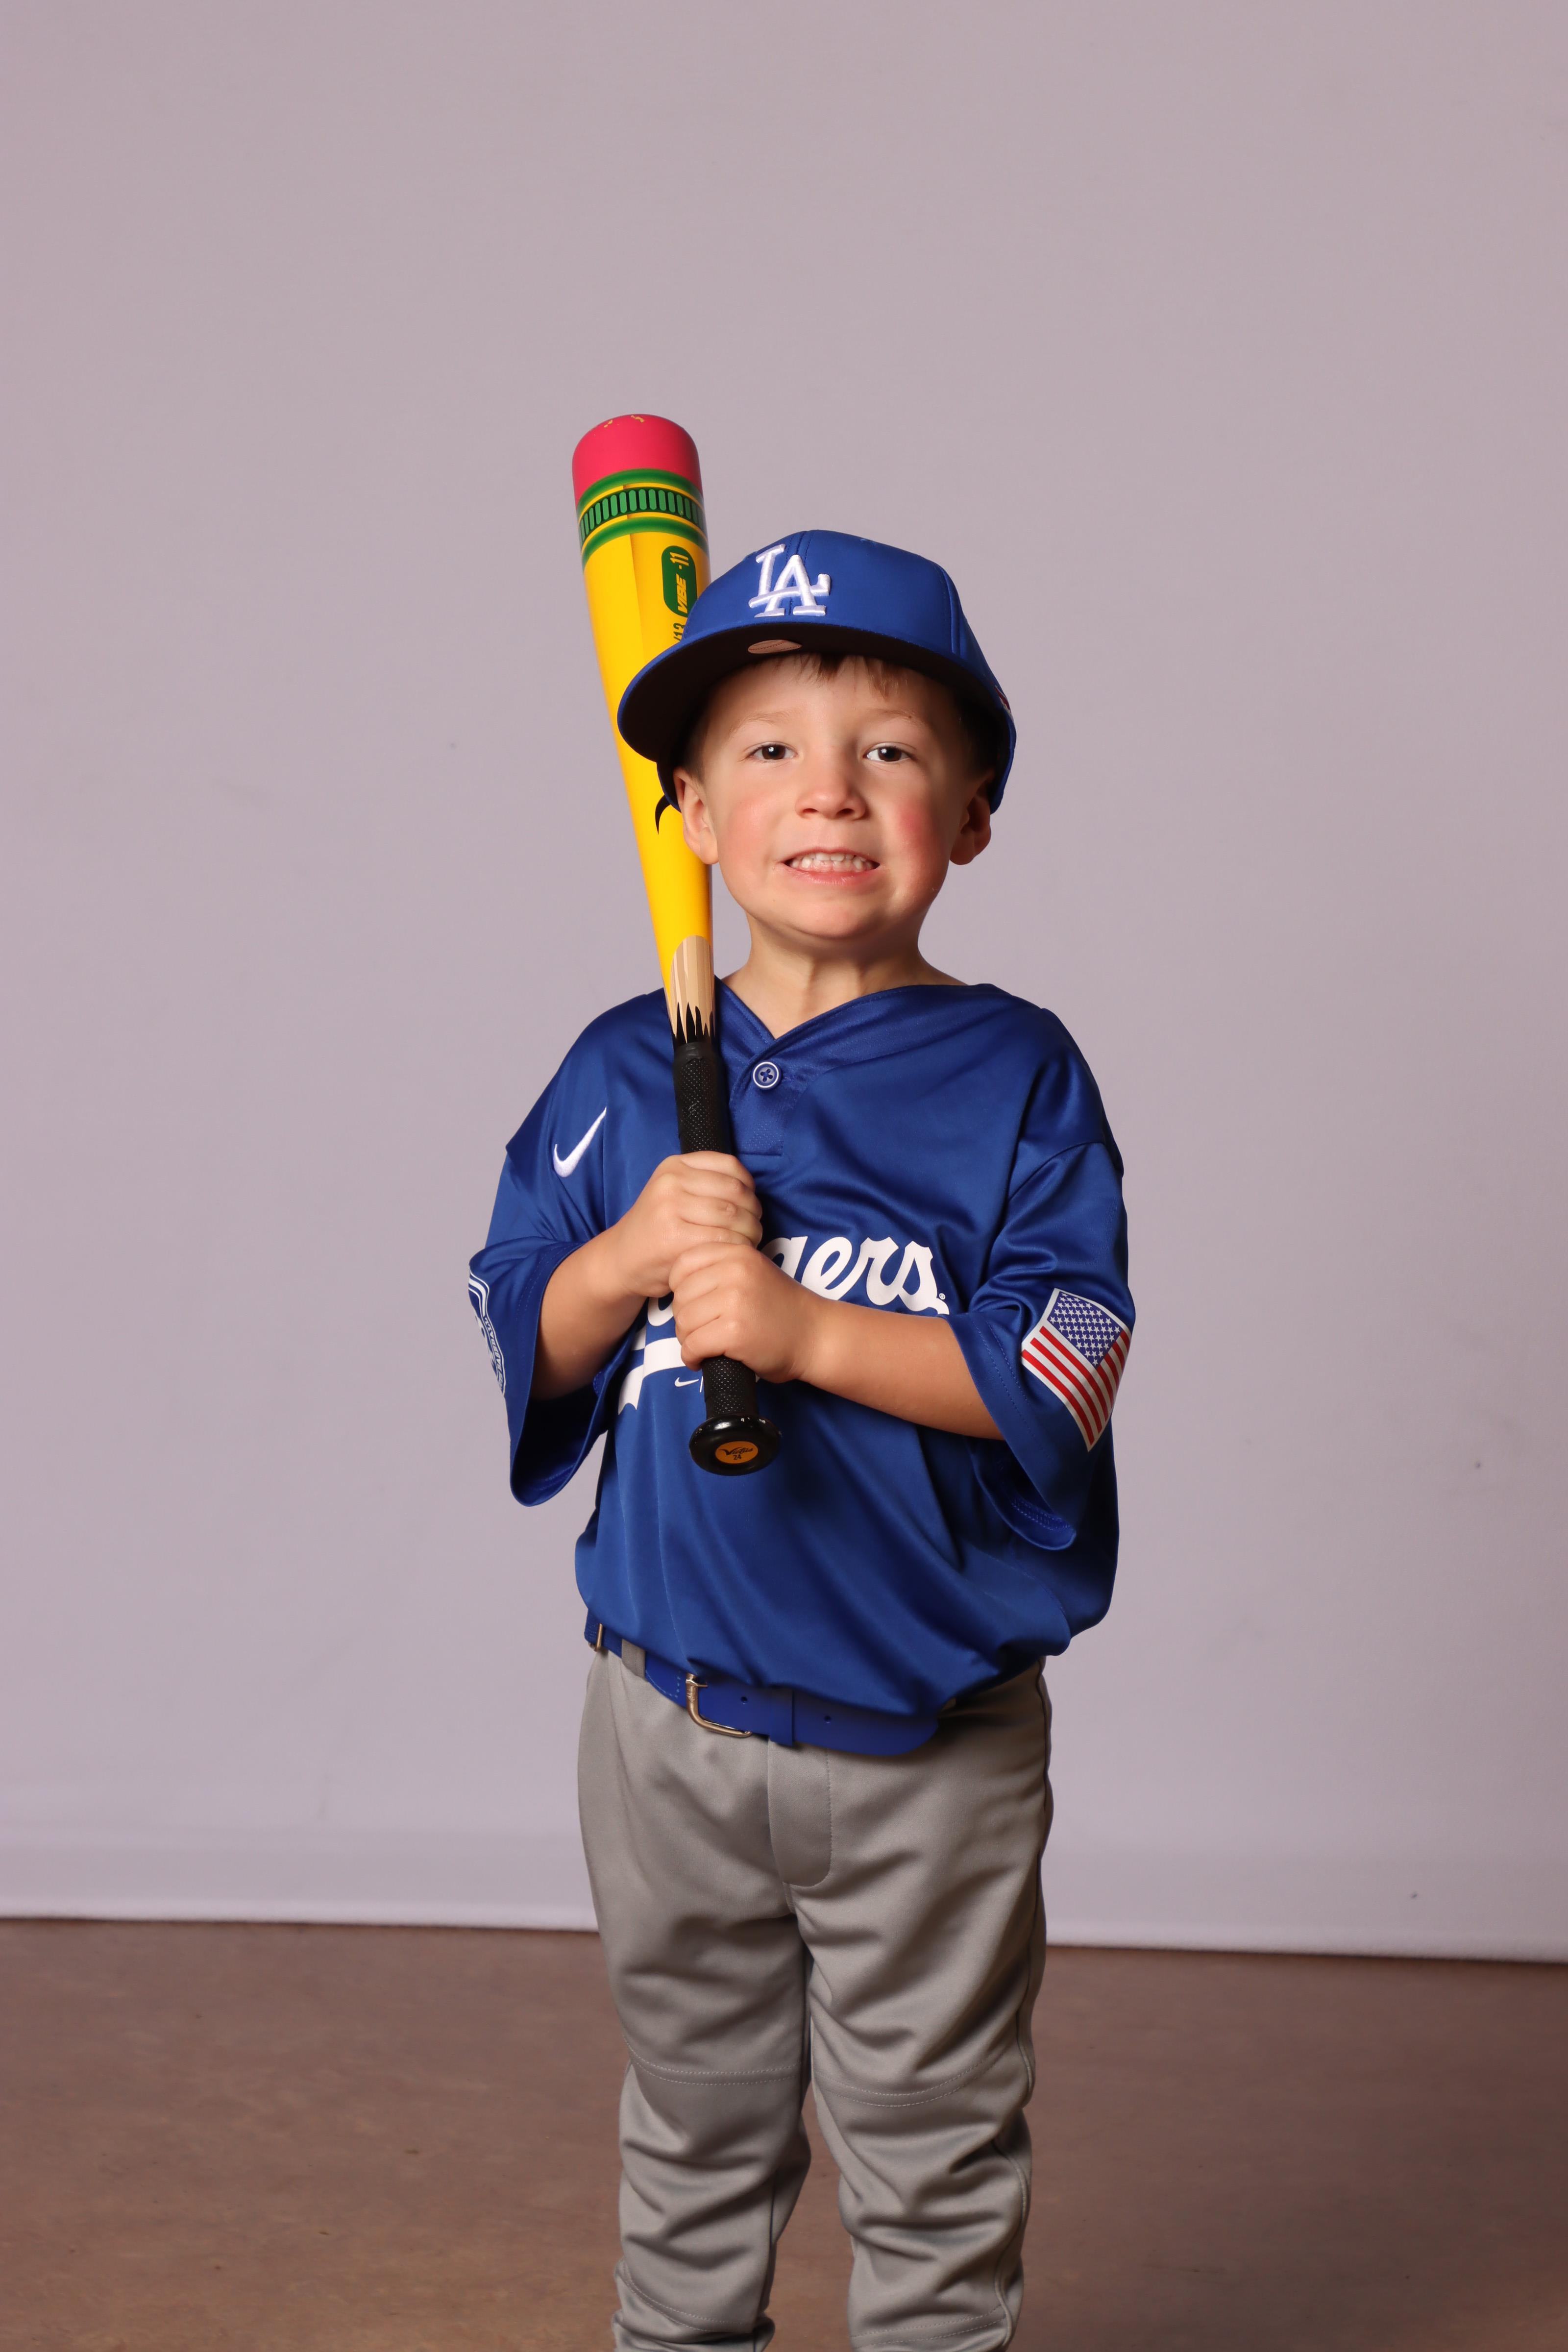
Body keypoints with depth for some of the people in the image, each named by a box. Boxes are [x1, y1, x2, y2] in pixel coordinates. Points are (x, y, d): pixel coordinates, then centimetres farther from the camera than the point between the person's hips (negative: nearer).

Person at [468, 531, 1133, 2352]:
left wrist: (805, 1329, -25)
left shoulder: (1014, 1076, -8)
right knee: (694, 2119, 21)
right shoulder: (622, 1075, 1)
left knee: (932, 2153, 13)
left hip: (930, 1740, -2)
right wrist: (626, 1262, -18)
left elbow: (1063, 1374, -16)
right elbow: (520, 1350, 2)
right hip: (671, 1714, 3)